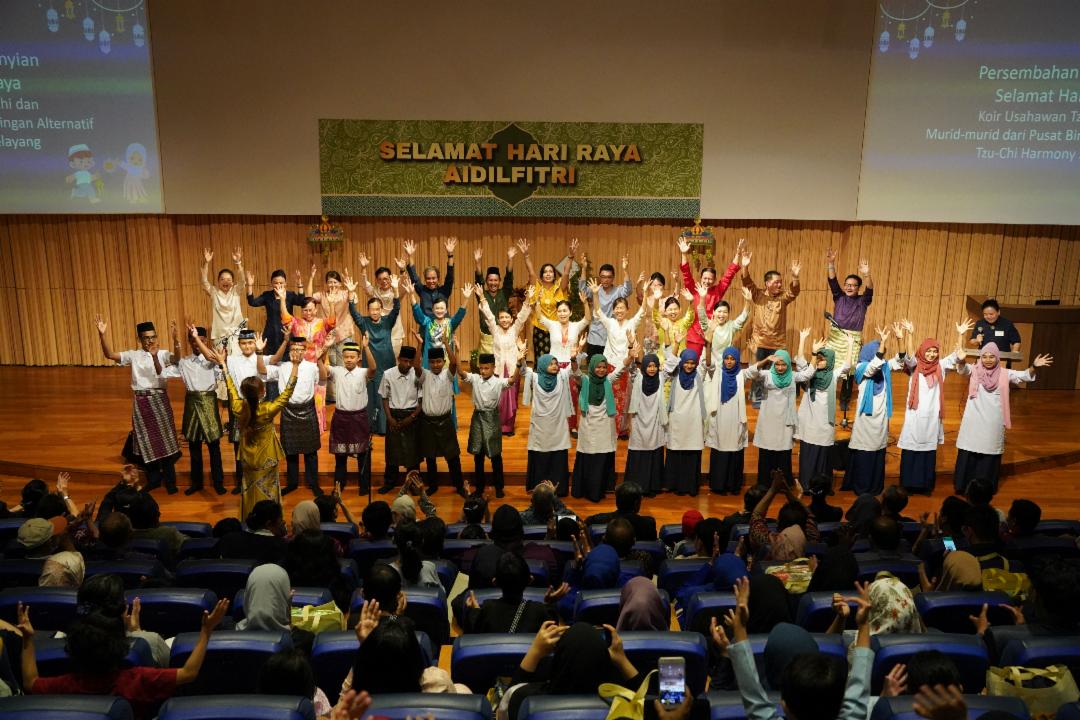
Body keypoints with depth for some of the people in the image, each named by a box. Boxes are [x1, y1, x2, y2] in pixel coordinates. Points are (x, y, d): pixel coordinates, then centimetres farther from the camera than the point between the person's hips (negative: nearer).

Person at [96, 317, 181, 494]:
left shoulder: (163, 354, -2)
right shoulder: (134, 355, 4)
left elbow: (177, 359, -23)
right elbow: (109, 355, -6)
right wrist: (102, 335, -19)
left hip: (159, 399, -2)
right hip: (141, 401, 2)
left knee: (165, 439, 3)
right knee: (146, 441, 10)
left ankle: (170, 481, 14)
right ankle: (153, 479, 26)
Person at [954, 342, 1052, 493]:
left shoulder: (1005, 374, -1)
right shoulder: (975, 370, -2)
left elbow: (1025, 376, -8)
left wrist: (1034, 367, -27)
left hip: (993, 422, 1)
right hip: (974, 420, -1)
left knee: (990, 454, 8)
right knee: (969, 453, 6)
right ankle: (963, 486, 18)